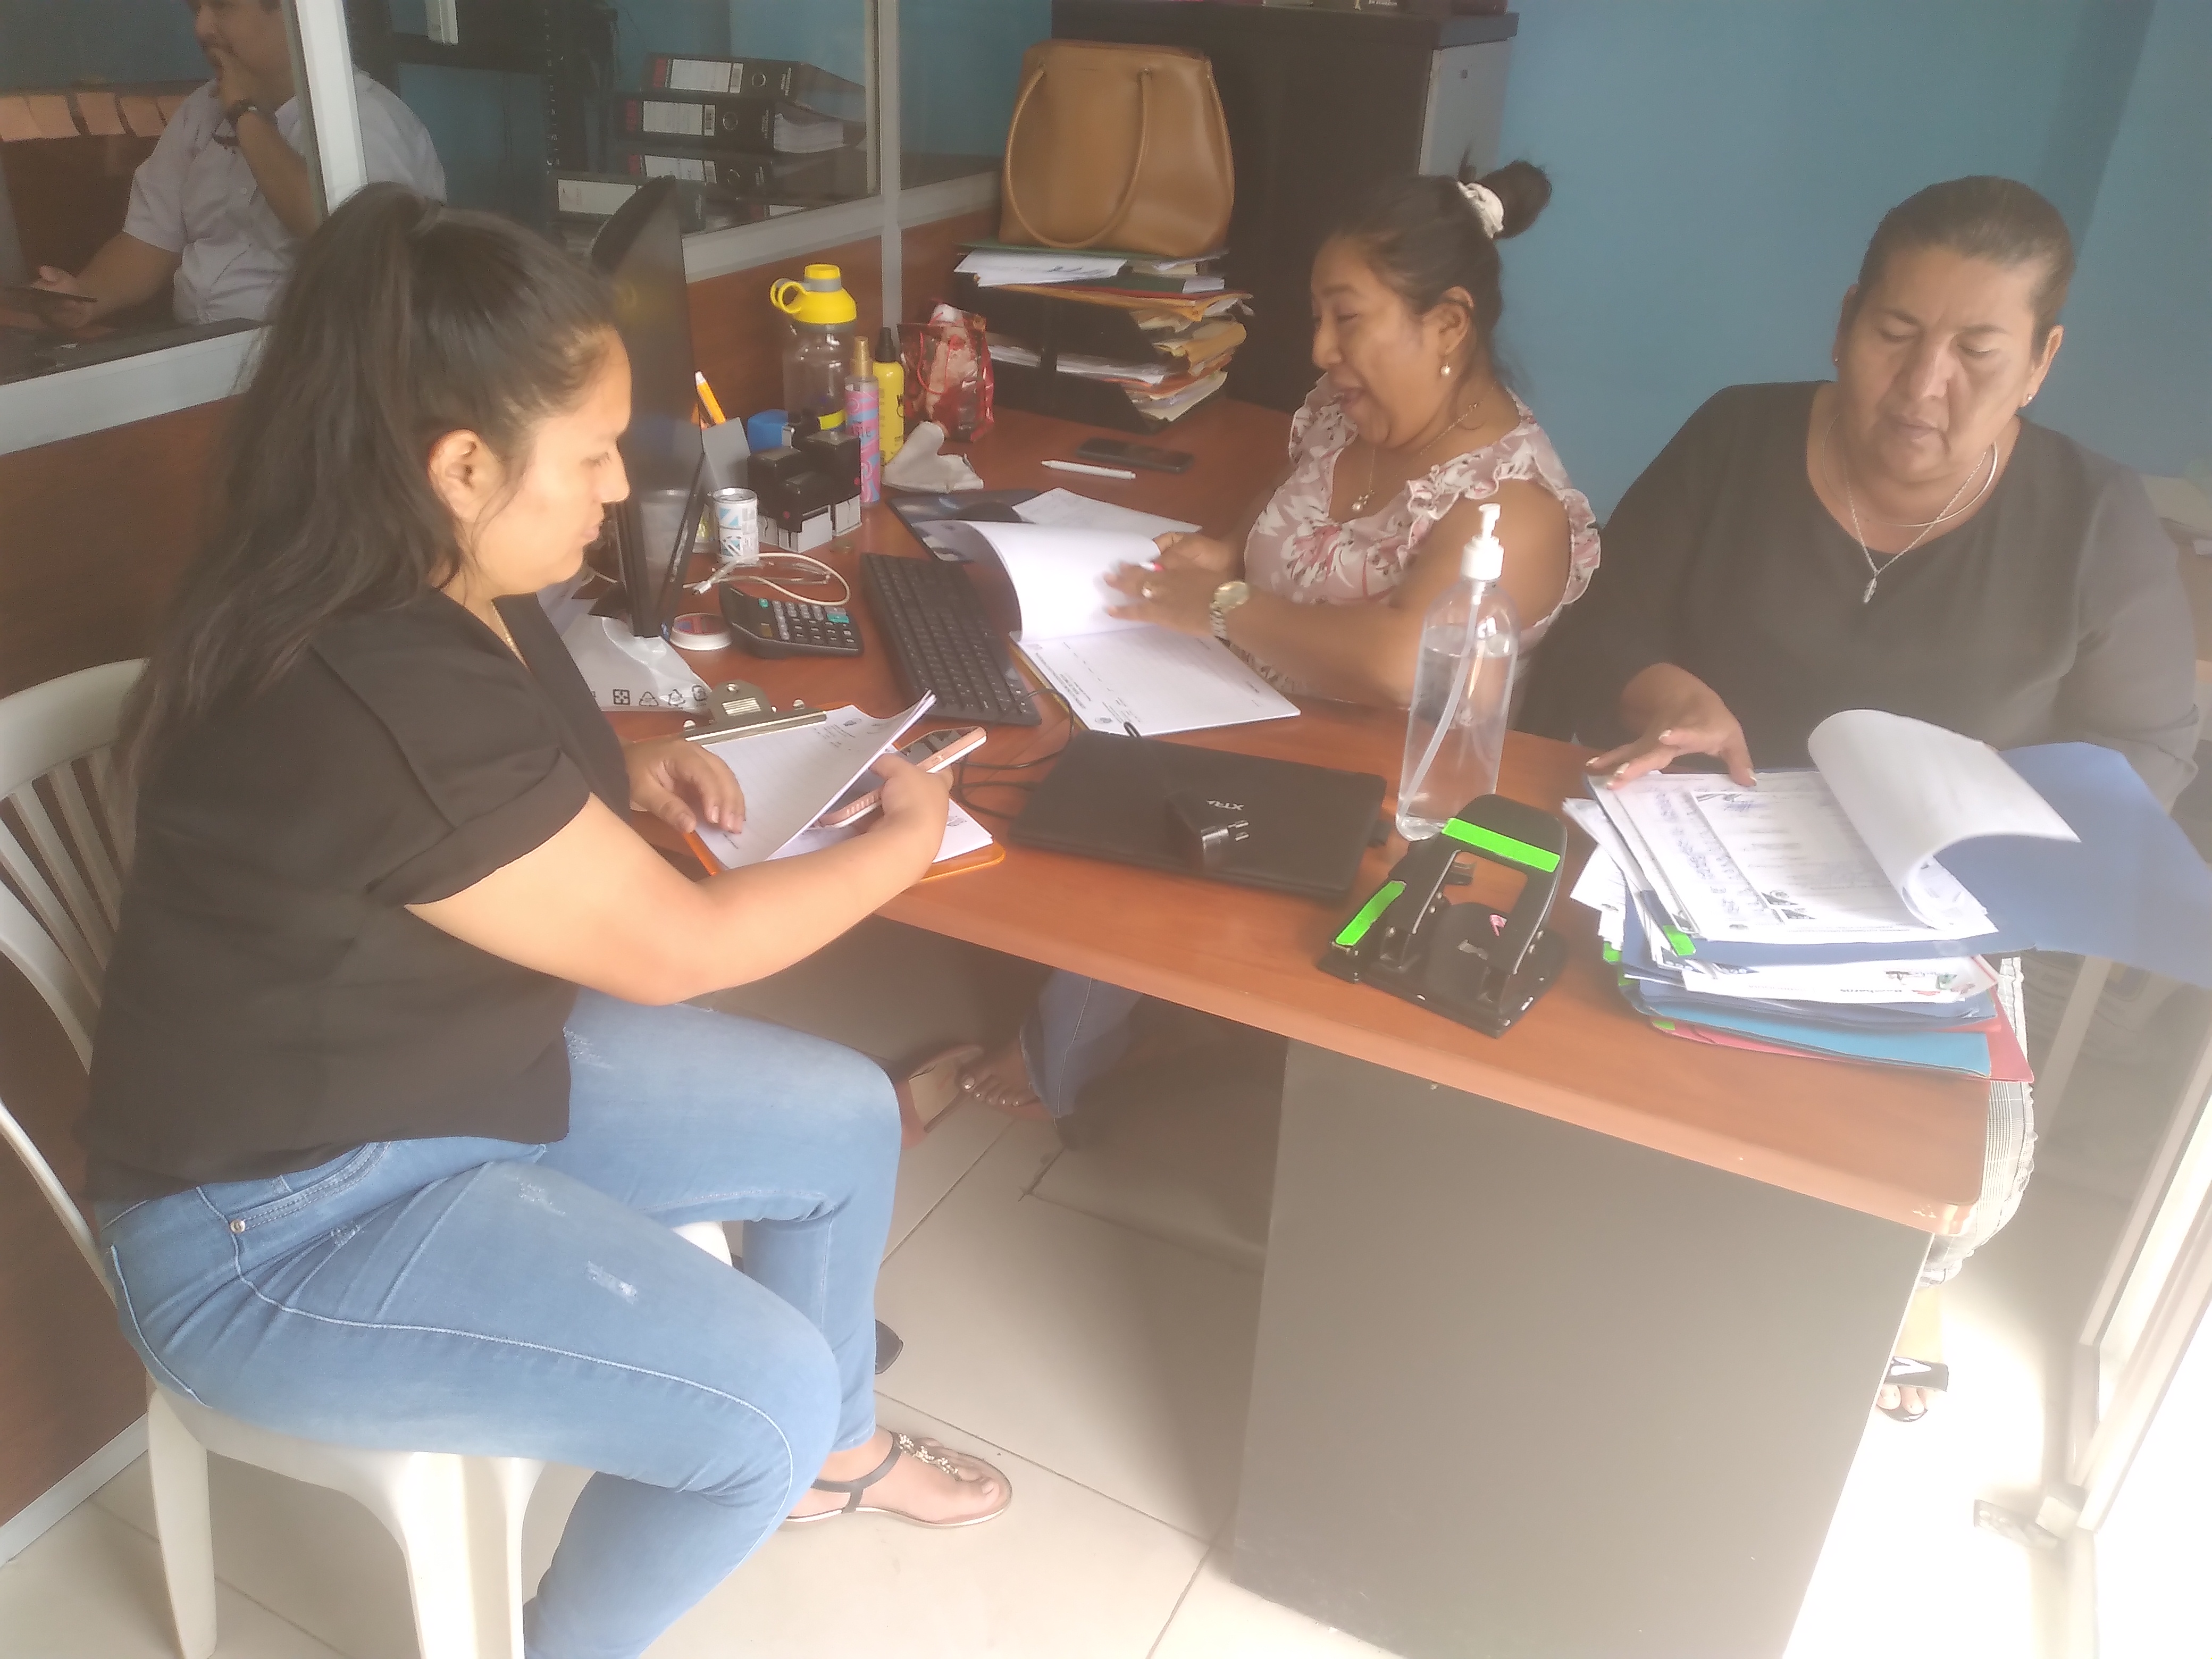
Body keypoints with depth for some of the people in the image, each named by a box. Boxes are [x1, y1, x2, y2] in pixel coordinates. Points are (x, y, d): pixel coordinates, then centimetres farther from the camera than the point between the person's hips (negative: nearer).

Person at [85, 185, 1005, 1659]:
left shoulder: (439, 589, -4)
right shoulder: (376, 700, -33)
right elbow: (676, 948, -23)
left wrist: (622, 768, -1)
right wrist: (909, 837, -10)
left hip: (469, 1058, 10)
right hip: (283, 1219, -9)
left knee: (845, 1119, 8)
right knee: (765, 1395, -18)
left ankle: (825, 1444, 34)